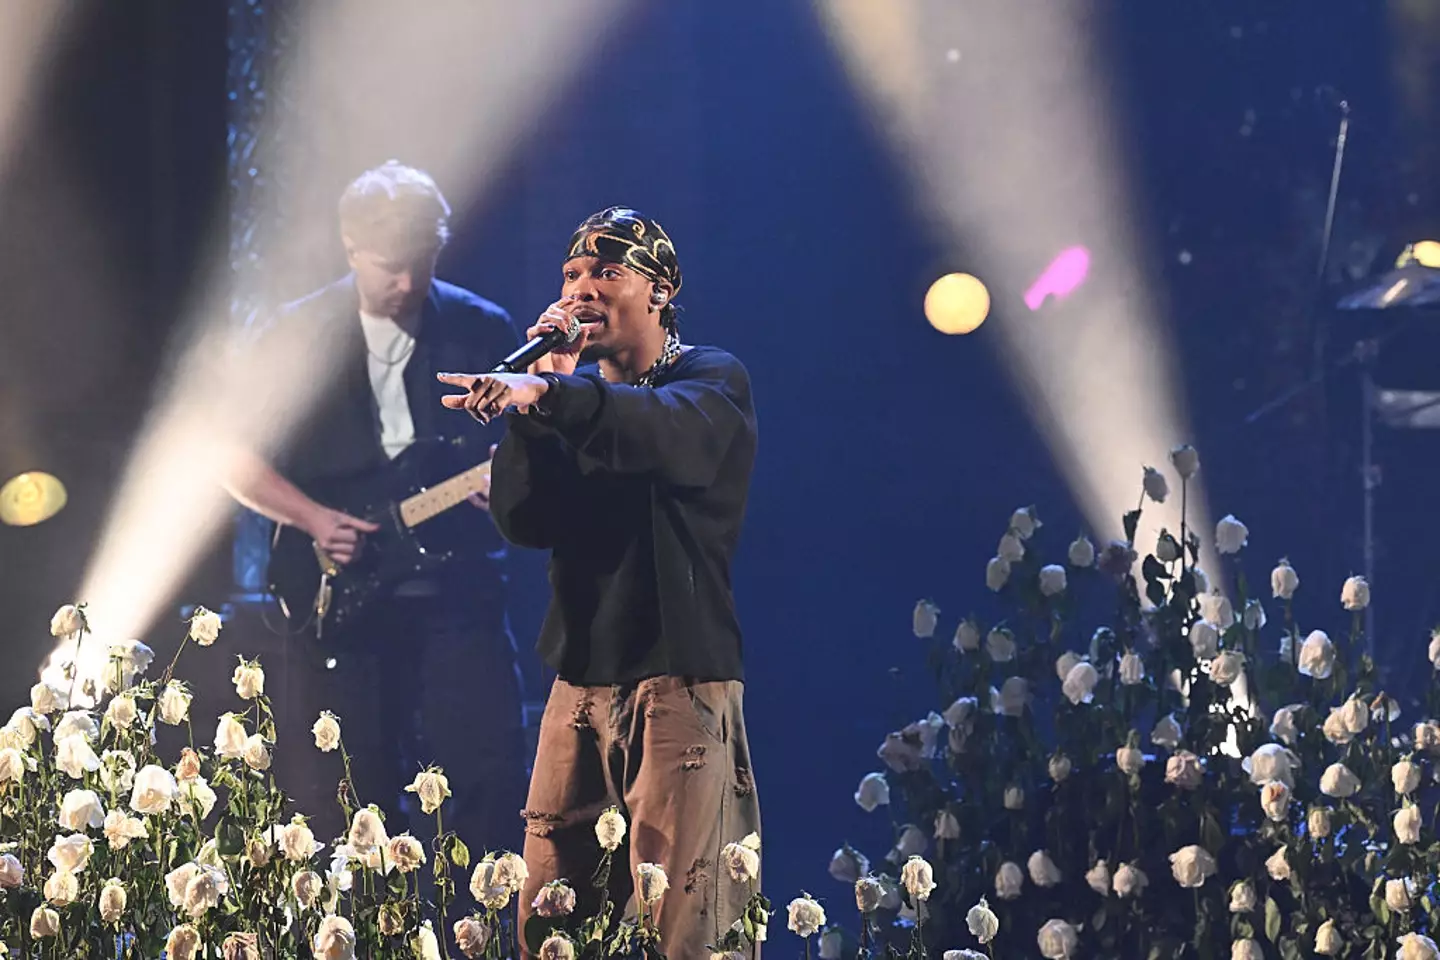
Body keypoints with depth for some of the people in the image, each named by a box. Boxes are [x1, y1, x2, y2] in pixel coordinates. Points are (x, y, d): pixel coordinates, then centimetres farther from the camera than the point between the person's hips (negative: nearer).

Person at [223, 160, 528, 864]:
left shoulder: (481, 332, 4)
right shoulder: (300, 335, 2)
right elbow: (239, 463, 5)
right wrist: (315, 518, -9)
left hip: (458, 594, 0)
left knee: (486, 776, -7)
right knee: (345, 802, 1)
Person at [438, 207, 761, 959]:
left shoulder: (713, 381, -2)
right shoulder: (572, 398, 17)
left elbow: (666, 430, -27)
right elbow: (524, 521, 3)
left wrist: (544, 394, -44)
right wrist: (540, 393, -6)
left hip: (679, 680, -6)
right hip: (579, 684, 6)